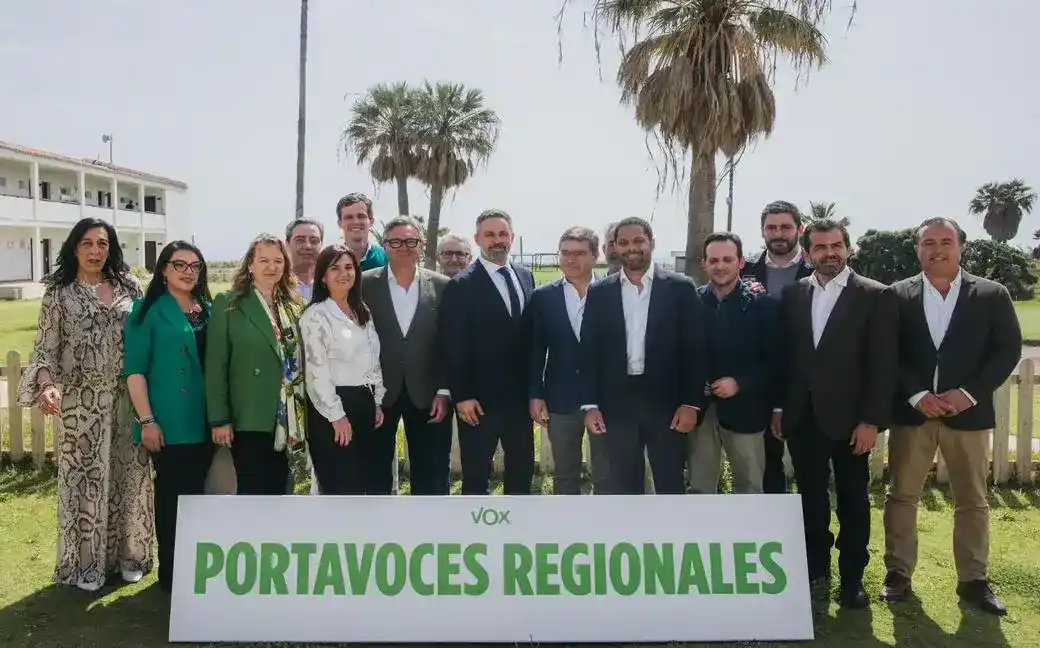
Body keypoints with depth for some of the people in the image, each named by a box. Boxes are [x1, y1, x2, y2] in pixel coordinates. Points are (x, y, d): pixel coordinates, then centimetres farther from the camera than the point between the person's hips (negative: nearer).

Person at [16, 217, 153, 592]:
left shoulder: (129, 287, 6)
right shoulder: (59, 293, 0)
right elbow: (45, 348, -3)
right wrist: (48, 385, -22)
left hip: (127, 399, 2)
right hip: (80, 402, -2)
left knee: (128, 475, 9)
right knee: (84, 478, 4)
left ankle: (128, 554, 23)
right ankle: (86, 563, 18)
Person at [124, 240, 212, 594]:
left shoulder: (209, 310, 12)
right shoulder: (149, 310, -3)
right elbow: (134, 369, -8)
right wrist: (146, 420, -15)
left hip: (204, 422, 5)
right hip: (169, 422, -5)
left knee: (196, 494, 14)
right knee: (171, 496, 3)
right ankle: (170, 573, 16)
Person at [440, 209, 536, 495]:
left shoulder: (525, 276, 8)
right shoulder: (461, 285, -10)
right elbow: (454, 348, -11)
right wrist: (461, 396, -14)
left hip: (520, 395, 6)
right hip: (480, 398, -5)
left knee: (522, 468, 15)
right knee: (476, 474, 7)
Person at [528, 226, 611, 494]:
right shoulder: (543, 297, 1)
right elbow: (535, 351, 4)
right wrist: (535, 395, -1)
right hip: (561, 399, 2)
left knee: (606, 475, 8)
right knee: (564, 474, 13)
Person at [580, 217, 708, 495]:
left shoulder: (680, 288, -1)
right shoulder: (599, 292, 5)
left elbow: (695, 349, -3)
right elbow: (589, 351, 4)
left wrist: (692, 403, -9)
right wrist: (590, 404, -1)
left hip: (667, 401, -1)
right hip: (617, 402, 2)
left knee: (671, 486, 8)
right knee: (624, 487, 11)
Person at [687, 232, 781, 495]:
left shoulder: (763, 304, -3)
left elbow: (775, 361, -3)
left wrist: (739, 383, -15)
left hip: (743, 410, -1)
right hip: (699, 410, 2)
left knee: (749, 490, 9)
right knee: (699, 489, 10)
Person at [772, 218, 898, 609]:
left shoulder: (876, 296, -5)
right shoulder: (793, 295, 6)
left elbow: (883, 364, -9)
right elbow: (785, 355, 9)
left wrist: (872, 420, -13)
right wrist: (779, 407, 6)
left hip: (849, 417, -3)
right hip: (802, 416, 3)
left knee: (852, 499, 8)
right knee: (811, 496, 12)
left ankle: (852, 577, 22)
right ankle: (816, 571, 26)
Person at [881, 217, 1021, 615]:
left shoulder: (992, 295, 2)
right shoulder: (897, 296, 2)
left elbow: (1008, 349, -2)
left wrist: (968, 393, -13)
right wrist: (918, 395, -13)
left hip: (968, 413, 0)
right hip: (912, 411, 0)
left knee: (972, 501, 8)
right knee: (901, 495, 6)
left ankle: (973, 581, 20)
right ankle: (898, 573, 17)